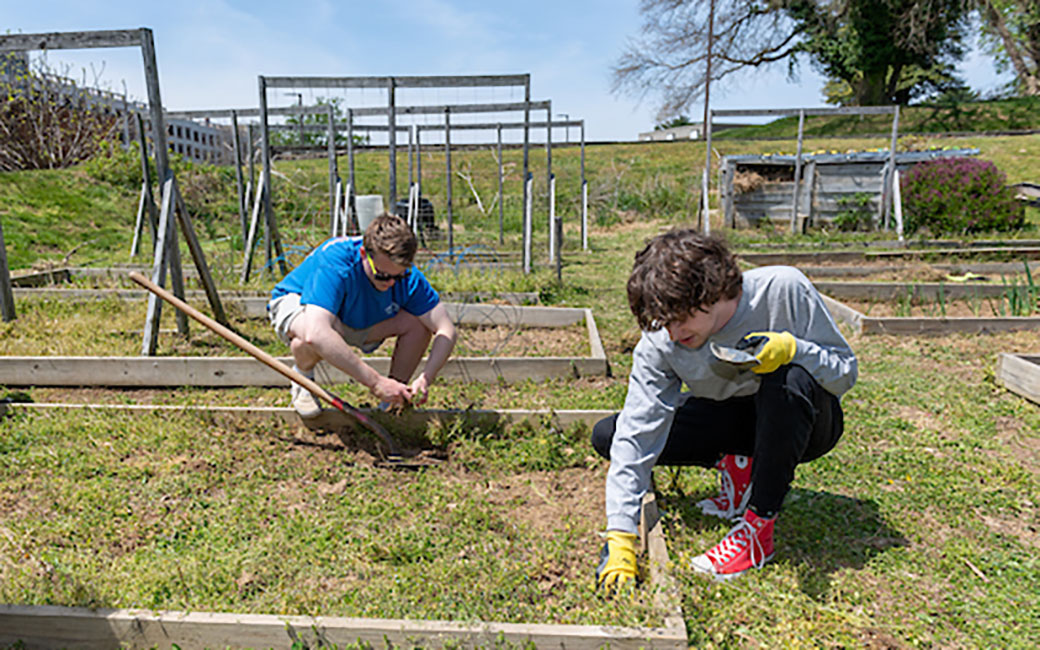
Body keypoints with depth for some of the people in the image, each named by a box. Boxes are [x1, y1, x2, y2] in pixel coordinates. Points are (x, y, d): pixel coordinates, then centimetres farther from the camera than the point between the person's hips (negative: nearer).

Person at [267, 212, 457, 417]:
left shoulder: (408, 277, -26)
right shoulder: (334, 263, -40)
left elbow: (446, 330, -24)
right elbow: (316, 334, -52)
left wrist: (425, 379, -41)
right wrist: (376, 382, -53)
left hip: (356, 319, 4)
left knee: (418, 323, -21)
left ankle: (394, 400, -2)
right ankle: (303, 377, -5)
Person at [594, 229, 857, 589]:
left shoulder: (783, 289, -26)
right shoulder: (659, 341, -21)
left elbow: (846, 372, -14)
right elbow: (636, 437, -24)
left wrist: (792, 348, -36)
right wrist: (620, 539, -29)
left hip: (807, 422, -2)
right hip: (732, 420, 3)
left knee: (790, 380, -39)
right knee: (608, 436, -13)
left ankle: (758, 530, -24)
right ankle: (735, 465, 0)